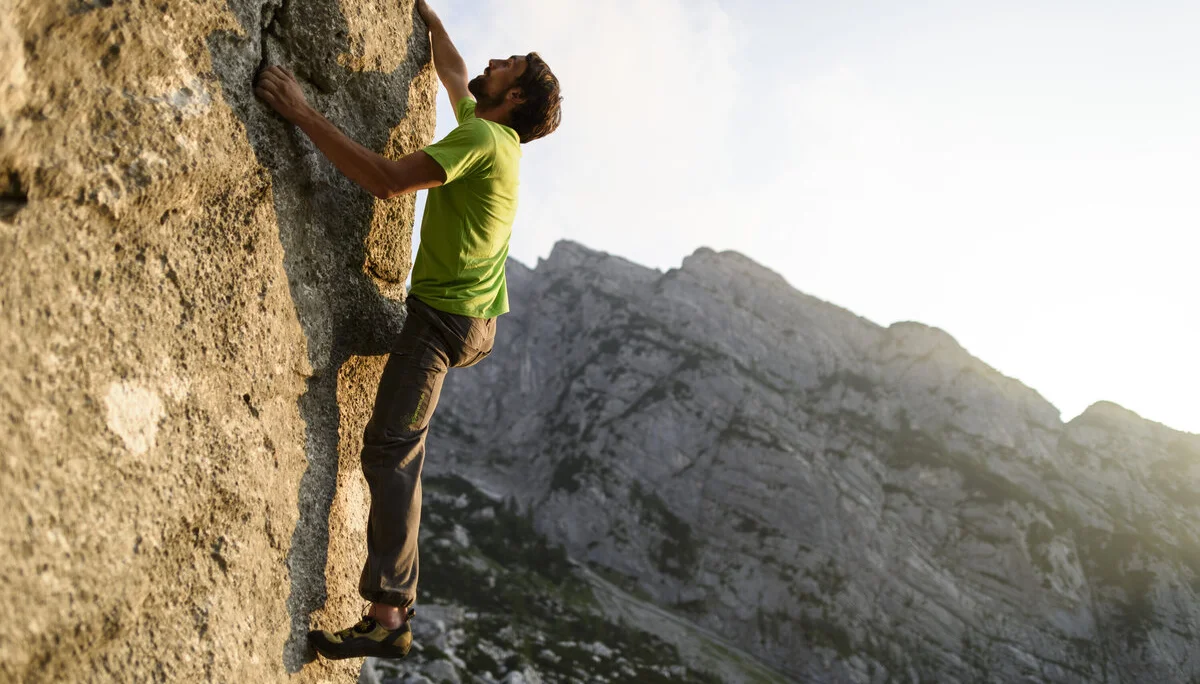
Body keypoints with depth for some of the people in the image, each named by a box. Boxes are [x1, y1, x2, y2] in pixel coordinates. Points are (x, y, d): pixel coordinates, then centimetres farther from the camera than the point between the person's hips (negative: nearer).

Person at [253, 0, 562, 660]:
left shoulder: (482, 137, -17)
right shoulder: (489, 131, 13)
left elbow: (387, 179, -28)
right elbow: (453, 70, 33)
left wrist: (302, 112, -26)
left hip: (445, 315, -10)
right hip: (470, 317, 11)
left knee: (391, 449, -15)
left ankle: (388, 616, -16)